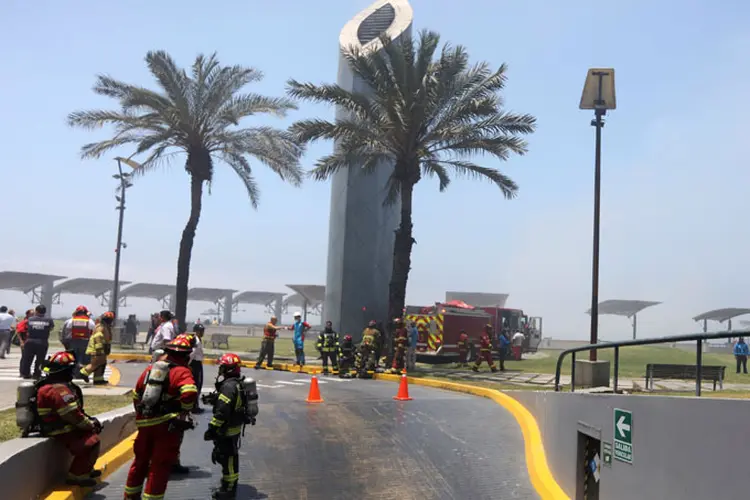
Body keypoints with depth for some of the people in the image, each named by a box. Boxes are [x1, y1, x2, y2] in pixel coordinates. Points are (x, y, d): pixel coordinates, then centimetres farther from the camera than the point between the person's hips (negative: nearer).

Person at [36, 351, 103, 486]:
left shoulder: (50, 385, 13)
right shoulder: (59, 389, -23)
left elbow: (75, 410, 16)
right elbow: (73, 415, -26)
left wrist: (89, 420, 7)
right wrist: (91, 424, -12)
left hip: (63, 428, 11)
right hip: (62, 433, -11)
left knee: (91, 434, 20)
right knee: (92, 442, -19)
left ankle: (86, 469, 27)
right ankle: (76, 476, -9)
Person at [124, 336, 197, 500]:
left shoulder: (151, 368, 11)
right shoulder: (181, 372, -8)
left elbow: (136, 394, 18)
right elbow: (190, 392, -27)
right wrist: (184, 410, -9)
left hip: (145, 423, 6)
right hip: (167, 425, -6)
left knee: (141, 460, 22)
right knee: (160, 466, 2)